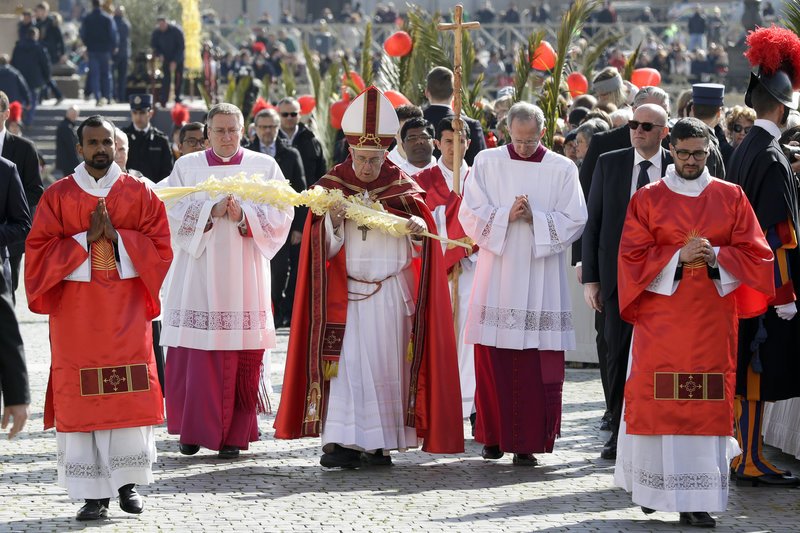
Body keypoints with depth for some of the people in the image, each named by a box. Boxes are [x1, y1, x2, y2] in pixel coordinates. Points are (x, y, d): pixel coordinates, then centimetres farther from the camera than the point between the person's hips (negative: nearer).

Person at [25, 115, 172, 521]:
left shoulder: (139, 193, 6)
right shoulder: (58, 195, 4)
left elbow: (160, 246, 2)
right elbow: (40, 249, -1)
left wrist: (116, 236, -11)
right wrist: (86, 239, -12)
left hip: (126, 310, 1)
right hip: (76, 312, -1)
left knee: (131, 395, -3)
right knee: (80, 397, -5)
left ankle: (128, 482, 10)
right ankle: (94, 492, -1)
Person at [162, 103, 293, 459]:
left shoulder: (264, 167, 9)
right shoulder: (187, 167, 9)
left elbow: (280, 216, 0)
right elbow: (174, 212, -2)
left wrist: (243, 216, -16)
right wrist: (213, 211, -16)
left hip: (244, 275, 0)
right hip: (198, 272, 0)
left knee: (242, 358, -3)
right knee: (196, 355, -3)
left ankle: (235, 434, 3)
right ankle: (193, 430, 6)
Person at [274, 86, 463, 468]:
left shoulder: (403, 189, 4)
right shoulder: (332, 186, 1)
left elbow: (416, 252, 6)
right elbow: (322, 249, -3)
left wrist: (418, 232, -17)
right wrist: (334, 220, -22)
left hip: (391, 296, 2)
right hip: (346, 294, -1)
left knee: (386, 364, 2)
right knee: (346, 364, -10)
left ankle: (378, 443, 8)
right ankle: (341, 443, -13)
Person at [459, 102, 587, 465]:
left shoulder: (562, 169, 5)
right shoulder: (487, 163, 6)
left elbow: (575, 220, 0)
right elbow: (470, 213, 1)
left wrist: (535, 218, -12)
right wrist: (506, 215, -14)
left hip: (541, 281, -1)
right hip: (496, 275, 1)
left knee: (538, 365, -4)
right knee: (492, 361, 1)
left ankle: (528, 442, 0)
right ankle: (494, 437, 12)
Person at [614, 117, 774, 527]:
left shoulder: (731, 198, 8)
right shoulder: (647, 200, 5)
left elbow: (754, 254, 4)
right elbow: (633, 258, -1)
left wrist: (716, 257, -13)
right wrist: (678, 257, -15)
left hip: (712, 320, 1)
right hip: (660, 320, -1)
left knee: (707, 408, -4)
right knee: (657, 401, -2)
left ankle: (697, 500, -3)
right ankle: (655, 487, 13)